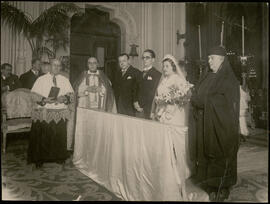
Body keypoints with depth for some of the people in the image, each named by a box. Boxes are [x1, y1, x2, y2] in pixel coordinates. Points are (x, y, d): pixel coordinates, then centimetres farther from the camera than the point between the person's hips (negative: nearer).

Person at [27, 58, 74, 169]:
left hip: (60, 114, 2)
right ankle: (39, 159, 12)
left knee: (59, 136, 2)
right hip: (43, 113, -1)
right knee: (42, 137, -2)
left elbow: (71, 94, 8)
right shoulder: (41, 79, 6)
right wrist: (45, 100, -15)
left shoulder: (65, 80, 12)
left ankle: (59, 157, 18)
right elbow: (34, 95, 1)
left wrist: (64, 98, -12)